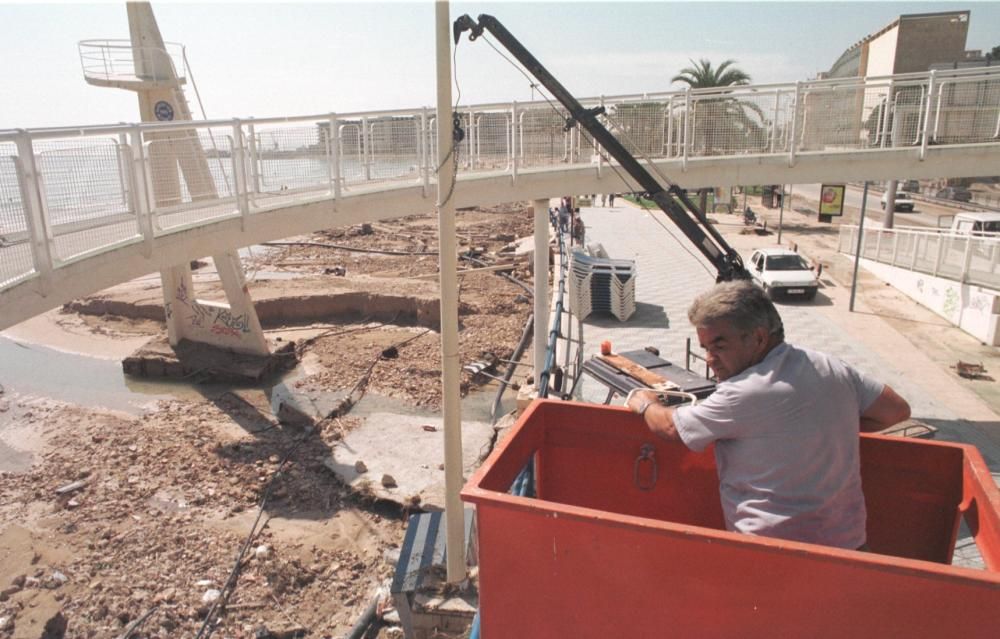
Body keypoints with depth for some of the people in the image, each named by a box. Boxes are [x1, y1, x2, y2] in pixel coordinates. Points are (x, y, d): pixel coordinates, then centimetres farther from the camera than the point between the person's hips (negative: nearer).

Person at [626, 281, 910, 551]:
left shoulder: (745, 393, -21)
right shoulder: (832, 367, -1)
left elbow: (669, 426, -8)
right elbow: (897, 410, 11)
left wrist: (644, 403, 13)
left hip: (774, 555, -7)